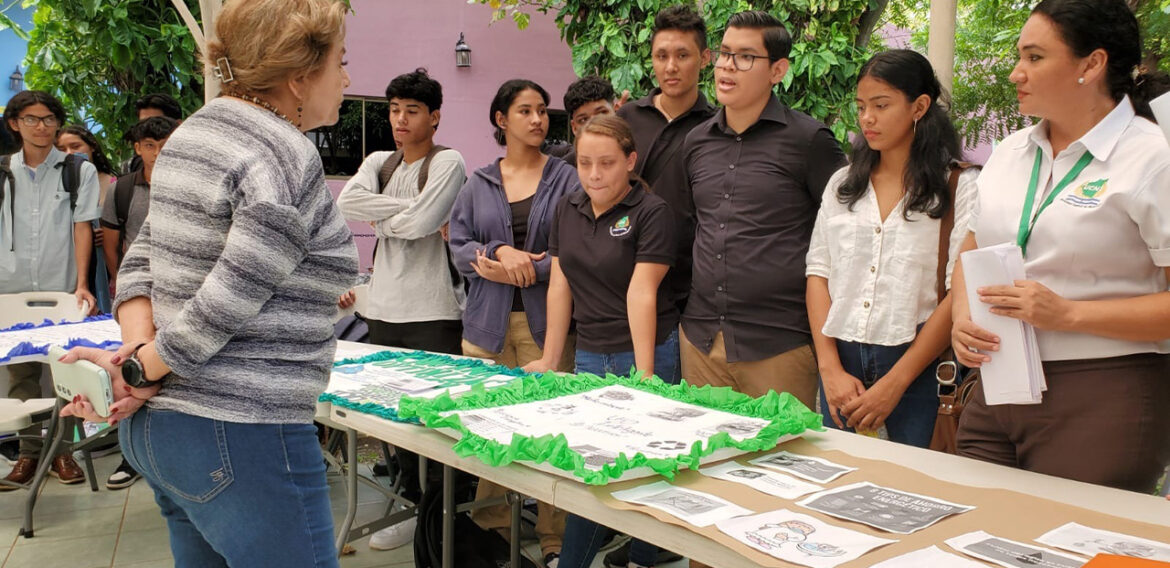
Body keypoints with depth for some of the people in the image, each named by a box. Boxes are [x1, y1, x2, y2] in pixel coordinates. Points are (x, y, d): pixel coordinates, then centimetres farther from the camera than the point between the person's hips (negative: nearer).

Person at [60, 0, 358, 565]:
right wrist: (141, 370, -8)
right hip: (242, 437, -9)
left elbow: (141, 261, 9)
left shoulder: (193, 132, 11)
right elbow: (226, 305, -20)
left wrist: (136, 350, -4)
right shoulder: (289, 161, -17)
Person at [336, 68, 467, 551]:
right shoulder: (379, 162, 15)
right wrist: (408, 207, -10)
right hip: (384, 310, 6)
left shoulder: (448, 162, -3)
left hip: (433, 313, -6)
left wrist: (381, 220, 0)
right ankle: (417, 507, 25)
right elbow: (348, 203, -5)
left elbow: (421, 223, -17)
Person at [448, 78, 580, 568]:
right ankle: (489, 527, 19)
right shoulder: (478, 183, 13)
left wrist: (525, 271, -12)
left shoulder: (566, 178, 4)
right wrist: (501, 252, -12)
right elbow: (459, 246, 6)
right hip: (488, 322, 3)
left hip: (545, 321, -2)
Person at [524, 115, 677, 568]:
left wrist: (644, 373, -19)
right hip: (590, 352, 5)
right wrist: (549, 360, 6)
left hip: (645, 350, -4)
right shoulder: (568, 211, 8)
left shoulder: (652, 212, -9)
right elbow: (560, 287, 8)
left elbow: (641, 293, -16)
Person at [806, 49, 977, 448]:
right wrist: (831, 369, -5)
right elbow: (818, 273, 6)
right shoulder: (842, 184, 11)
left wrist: (893, 385, -14)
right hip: (842, 364, 4)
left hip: (917, 370, -4)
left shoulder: (960, 188, -4)